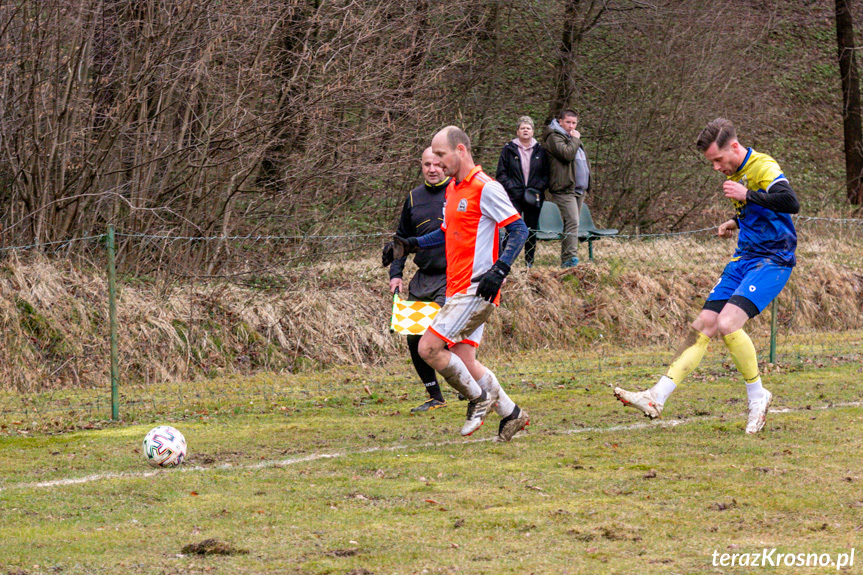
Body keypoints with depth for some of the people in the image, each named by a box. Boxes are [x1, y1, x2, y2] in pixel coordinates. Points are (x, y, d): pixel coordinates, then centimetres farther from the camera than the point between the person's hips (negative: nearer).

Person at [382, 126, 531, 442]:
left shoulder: (486, 188, -12)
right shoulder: (453, 189, 16)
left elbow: (519, 230, -13)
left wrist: (499, 270, -23)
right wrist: (408, 245, 18)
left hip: (475, 289, -9)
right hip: (457, 289, 9)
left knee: (429, 348, -13)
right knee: (464, 362, 6)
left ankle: (479, 398, 3)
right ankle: (511, 413, 17)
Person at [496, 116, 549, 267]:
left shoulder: (540, 151, 9)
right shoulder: (509, 149, 3)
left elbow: (547, 174, 10)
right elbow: (501, 174, 2)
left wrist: (538, 188, -6)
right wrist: (512, 187, -11)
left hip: (534, 197, 3)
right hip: (514, 197, -3)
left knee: (532, 230, 7)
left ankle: (529, 262, 16)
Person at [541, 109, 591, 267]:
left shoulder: (572, 138, 24)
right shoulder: (554, 137, -5)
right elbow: (567, 154, -23)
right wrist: (575, 139, -8)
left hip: (579, 189, 9)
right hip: (564, 189, -9)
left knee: (572, 224, 8)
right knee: (572, 222, -19)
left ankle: (566, 260, 11)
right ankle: (570, 258, -24)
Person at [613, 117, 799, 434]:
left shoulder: (764, 167, -15)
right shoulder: (734, 172, 13)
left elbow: (790, 203, -32)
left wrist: (747, 195, -29)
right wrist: (736, 222, 13)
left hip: (772, 260, -9)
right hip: (743, 258, 9)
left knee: (728, 323, -24)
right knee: (703, 325, 0)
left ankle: (757, 396, -6)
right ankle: (657, 398, -4)